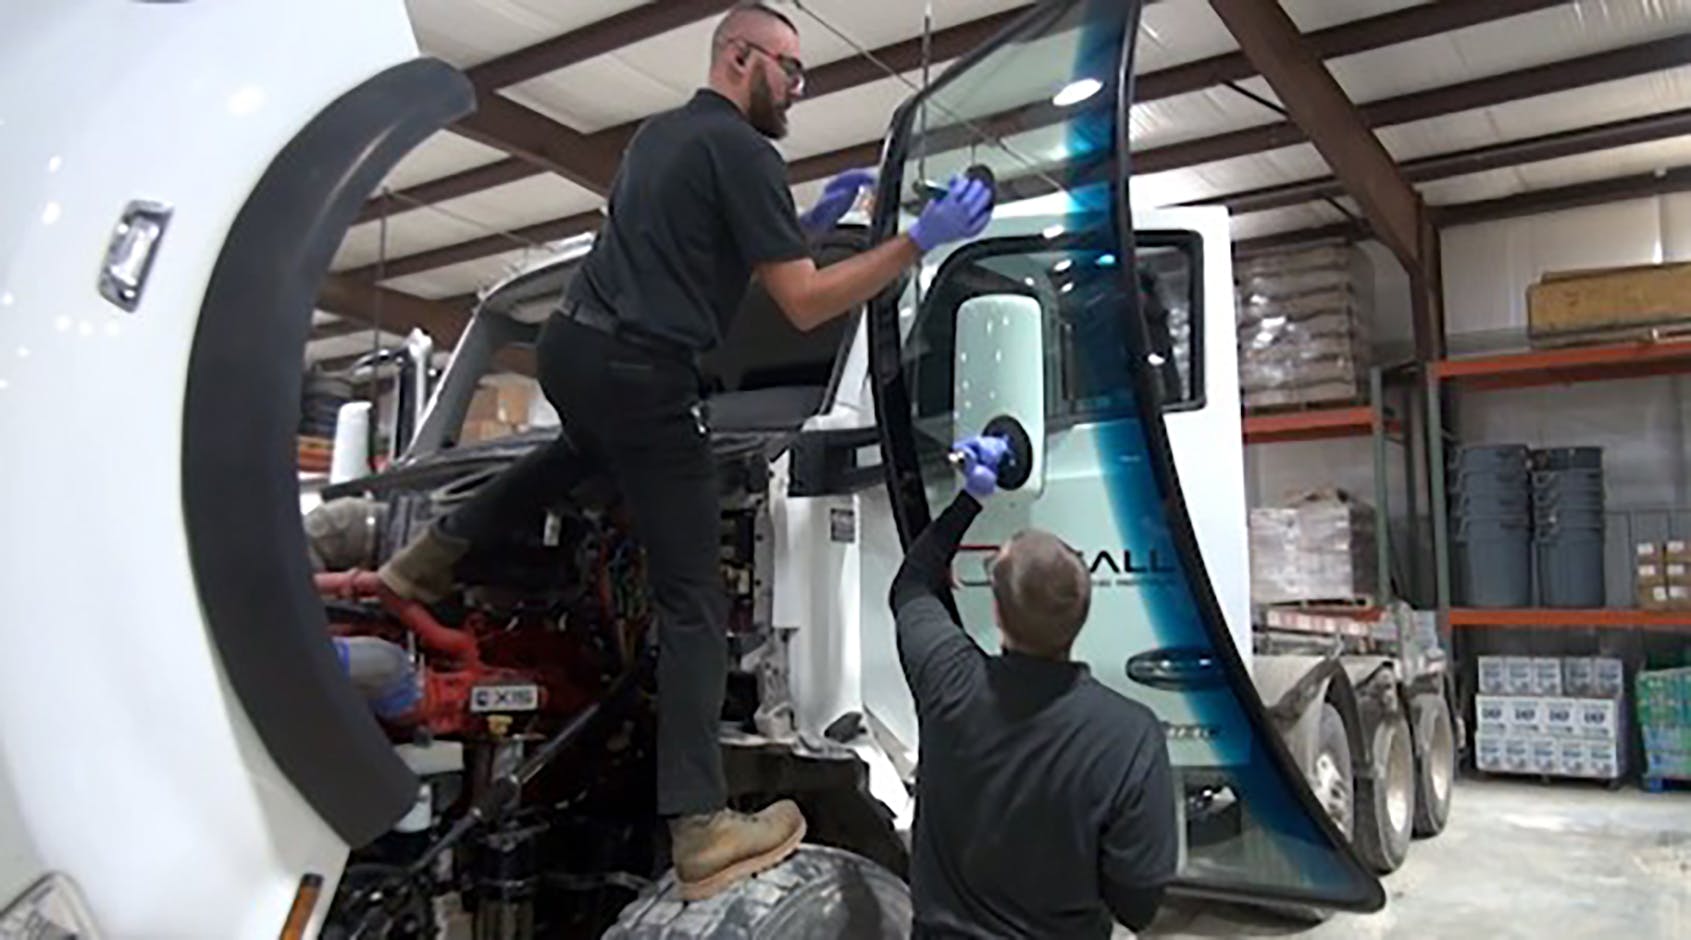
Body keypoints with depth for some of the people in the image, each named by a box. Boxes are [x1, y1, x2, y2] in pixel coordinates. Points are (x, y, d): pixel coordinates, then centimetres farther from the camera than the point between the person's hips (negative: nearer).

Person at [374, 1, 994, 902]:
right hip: (639, 373, -9)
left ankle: (434, 551, 42)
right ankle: (701, 827, -6)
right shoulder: (743, 152, -8)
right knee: (692, 602, -5)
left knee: (596, 447, 44)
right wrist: (919, 240, -8)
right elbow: (804, 305, -12)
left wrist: (811, 221, 24)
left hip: (569, 344, 9)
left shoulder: (656, 133, 19)